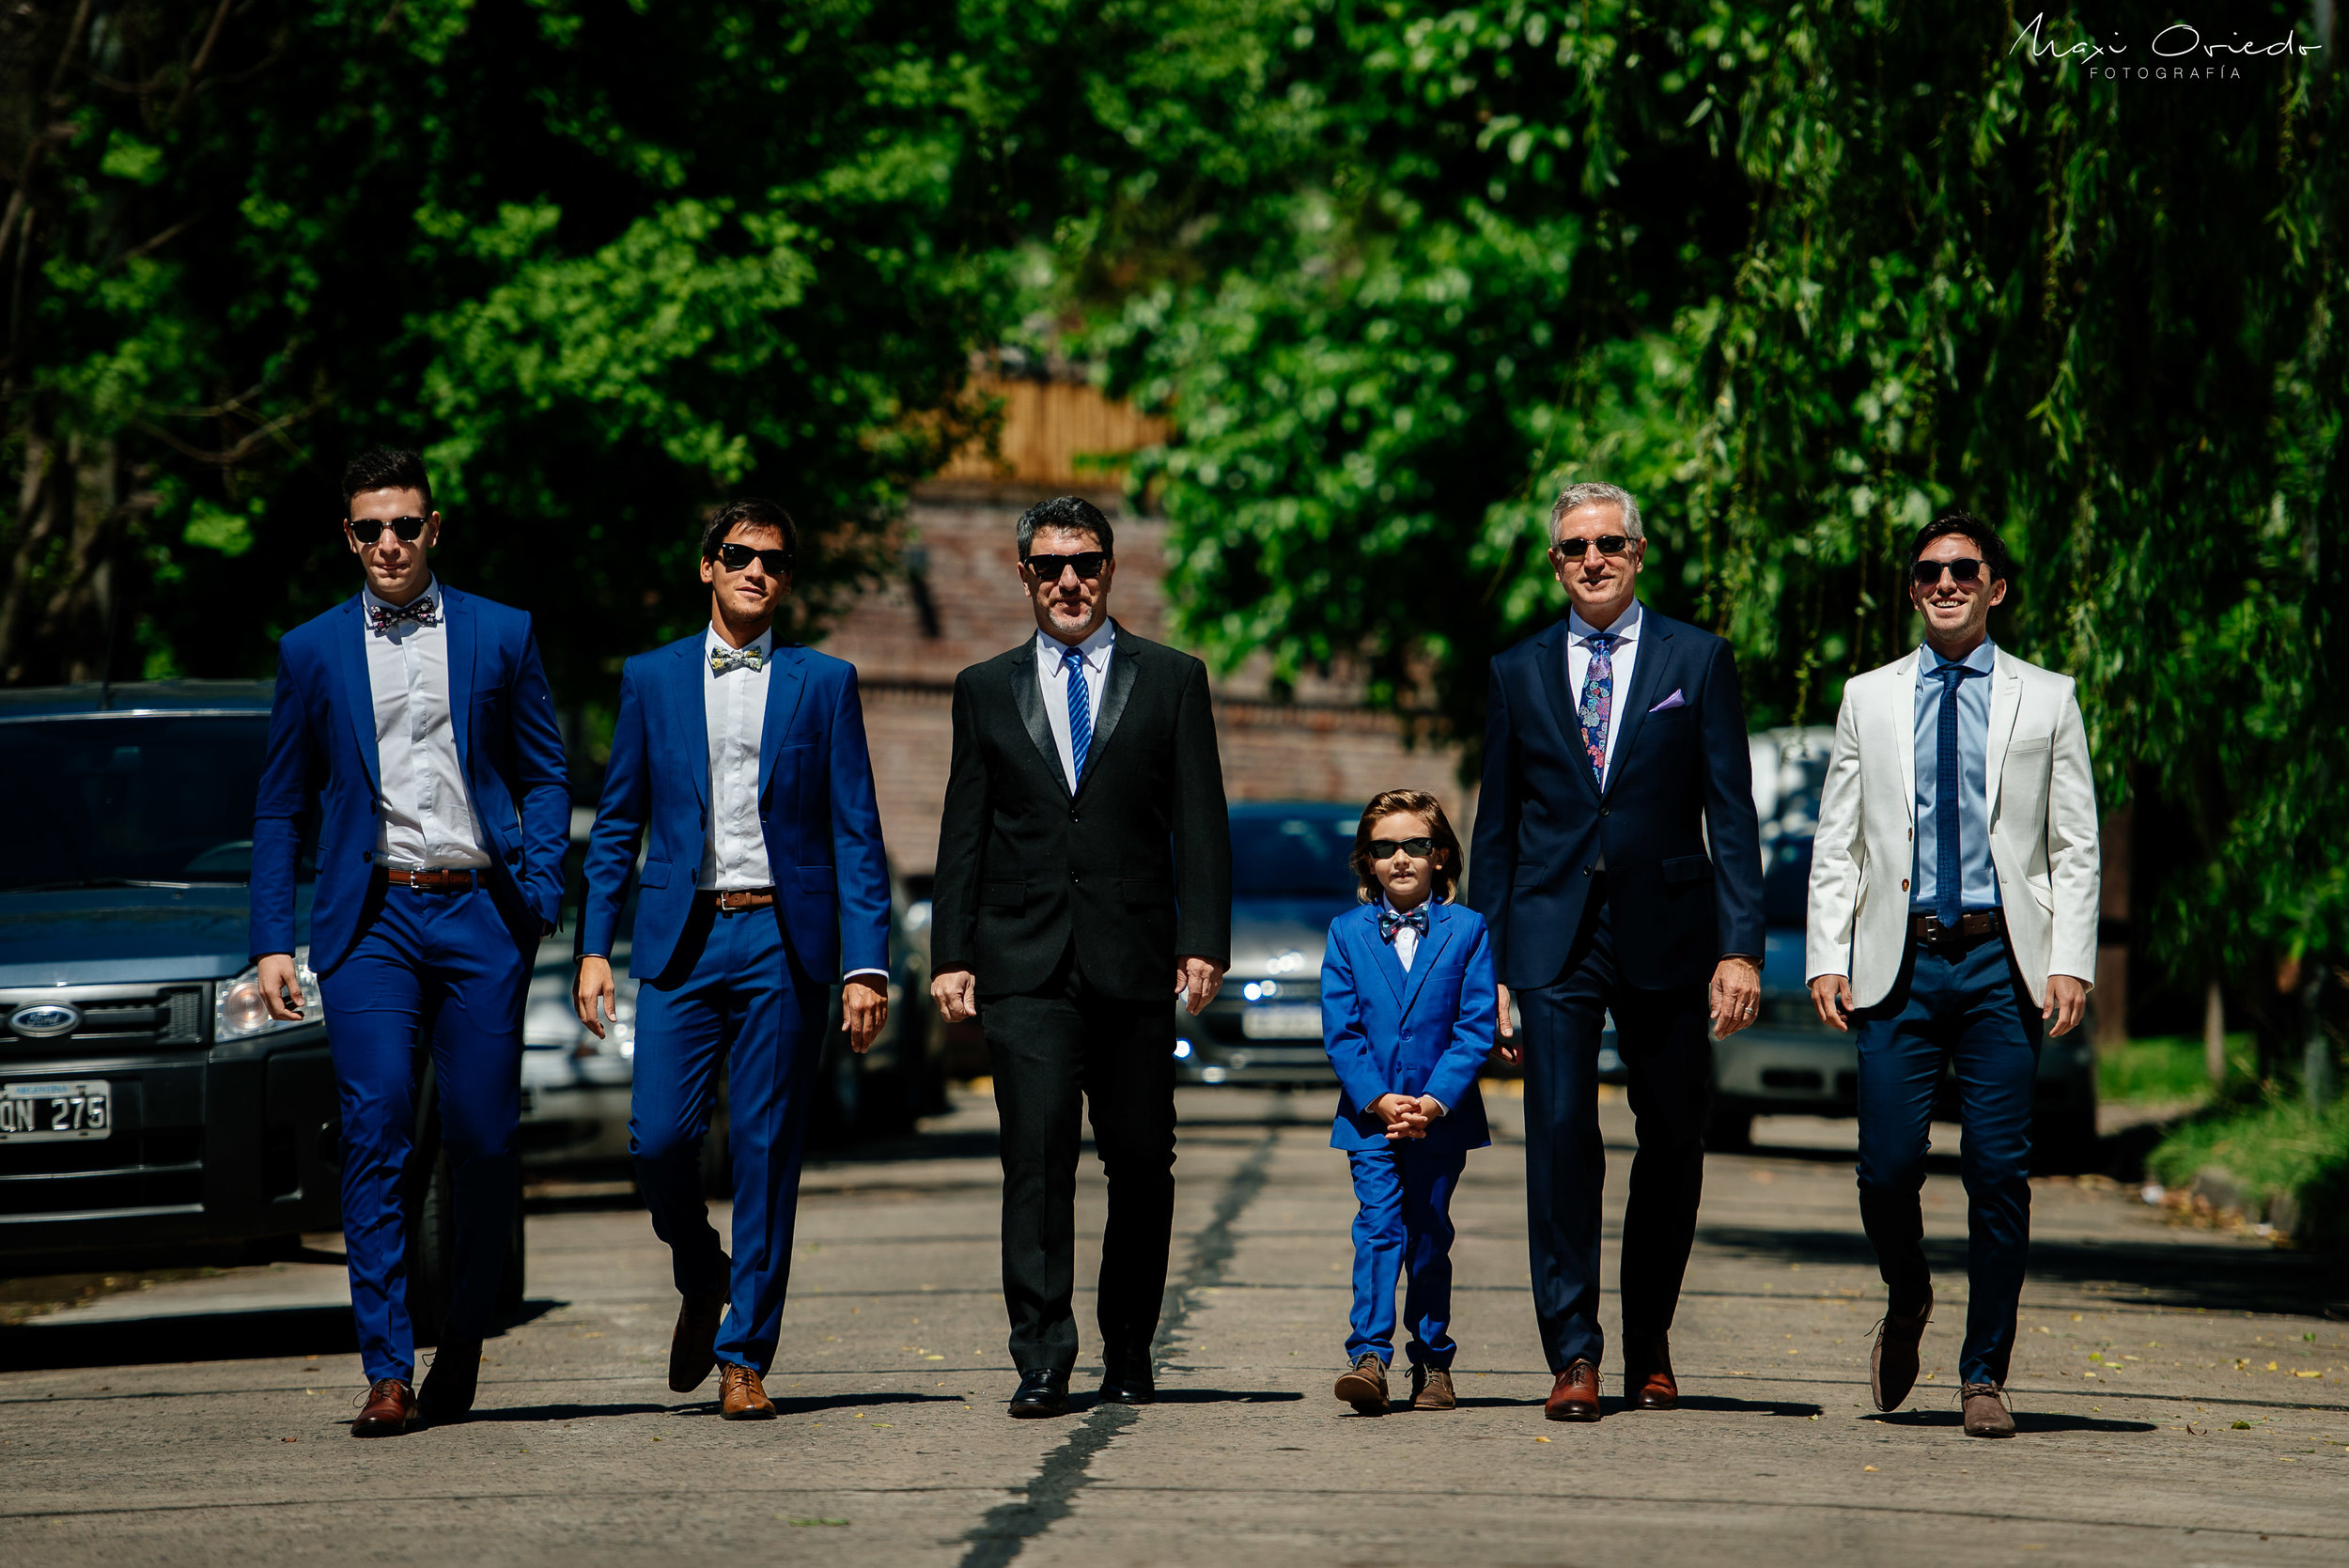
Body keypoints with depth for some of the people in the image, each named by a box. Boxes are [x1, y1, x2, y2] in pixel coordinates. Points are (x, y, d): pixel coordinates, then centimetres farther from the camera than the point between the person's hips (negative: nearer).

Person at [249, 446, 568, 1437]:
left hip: (478, 913, 0)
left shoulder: (500, 636, 9)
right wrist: (273, 942, 4)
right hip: (371, 919, 0)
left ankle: (463, 1340, 21)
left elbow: (544, 777, 11)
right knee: (375, 1136, -11)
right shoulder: (312, 651, 10)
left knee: (483, 1141, 0)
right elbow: (280, 807, 12)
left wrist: (539, 898, -3)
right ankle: (388, 1374, -13)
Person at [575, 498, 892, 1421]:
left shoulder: (824, 684, 6)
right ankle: (701, 1282, 21)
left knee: (766, 1152, -1)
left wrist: (865, 965, -6)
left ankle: (744, 1358, 7)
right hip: (682, 939, 1)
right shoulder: (652, 679, 10)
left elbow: (857, 836, 3)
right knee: (658, 1137, -9)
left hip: (782, 939, -1)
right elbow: (616, 824, 12)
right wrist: (594, 946, 2)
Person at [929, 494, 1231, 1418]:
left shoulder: (1171, 681, 9)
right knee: (1036, 1154, -11)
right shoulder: (986, 691, 13)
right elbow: (963, 835, 11)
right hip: (1023, 962, 0)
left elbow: (1200, 825, 4)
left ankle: (1128, 1352, 19)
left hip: (1132, 960, 0)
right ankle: (1042, 1362, -12)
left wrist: (1203, 944, -5)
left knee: (1141, 1162, 5)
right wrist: (950, 954, 3)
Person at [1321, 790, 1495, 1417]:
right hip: (1369, 1115, 0)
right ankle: (1368, 1357, -18)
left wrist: (1436, 1101, -15)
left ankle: (1433, 1361, 16)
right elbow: (1339, 1030, 0)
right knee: (1378, 1227, -11)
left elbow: (1476, 1027, -4)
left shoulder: (1467, 930, 1)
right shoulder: (1347, 932, 4)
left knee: (1429, 1235, 7)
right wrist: (1377, 1099, -13)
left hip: (1441, 1114, 0)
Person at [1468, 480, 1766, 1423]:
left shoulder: (1697, 661, 5)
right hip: (1552, 938, 0)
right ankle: (1574, 1355, -8)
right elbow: (1496, 829, 12)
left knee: (1674, 1142, 6)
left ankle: (1649, 1345, 23)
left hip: (1665, 934, 0)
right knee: (1560, 1134, -11)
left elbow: (1731, 815, 1)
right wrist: (1488, 967, 5)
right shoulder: (1519, 673, 10)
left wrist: (1741, 948, -8)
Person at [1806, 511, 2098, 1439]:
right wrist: (1827, 960, 1)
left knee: (2000, 1172, -4)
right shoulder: (1869, 700, 13)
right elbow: (1836, 845, 11)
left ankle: (1984, 1377, 5)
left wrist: (2070, 965, -5)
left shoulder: (2046, 701, 9)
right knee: (1887, 1167, -5)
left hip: (2003, 959, -1)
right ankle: (1907, 1301, 25)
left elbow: (2074, 849, 6)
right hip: (1899, 959, 1)